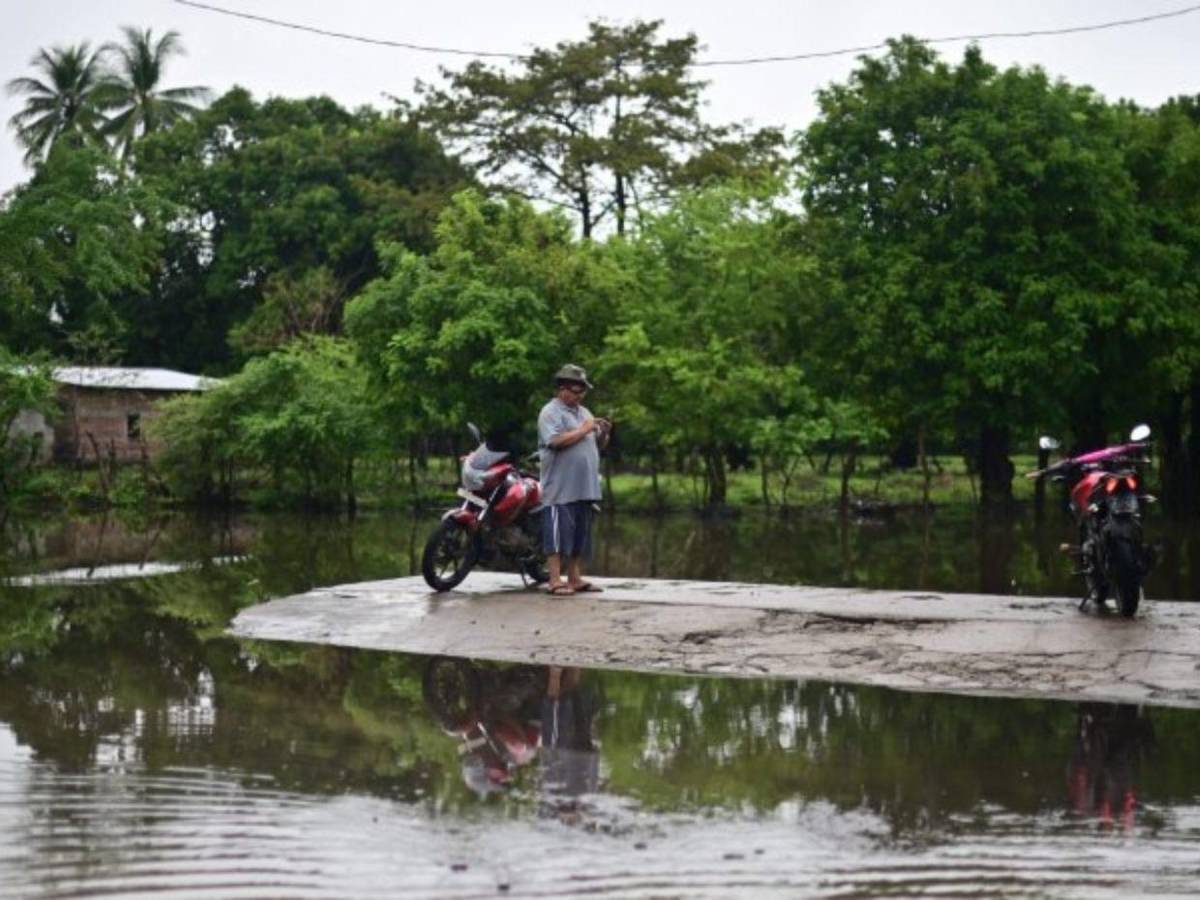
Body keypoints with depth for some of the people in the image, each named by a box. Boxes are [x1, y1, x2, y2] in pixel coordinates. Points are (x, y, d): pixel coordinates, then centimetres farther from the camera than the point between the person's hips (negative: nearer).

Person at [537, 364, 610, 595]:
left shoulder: (583, 412, 20)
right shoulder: (550, 413, -6)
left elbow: (598, 445, 23)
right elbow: (556, 441, -21)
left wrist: (604, 433, 2)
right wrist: (584, 430, -13)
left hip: (584, 489, 8)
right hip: (560, 490, -8)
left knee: (581, 535, 10)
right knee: (558, 533, -7)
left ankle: (575, 578, 16)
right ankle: (555, 581, -6)